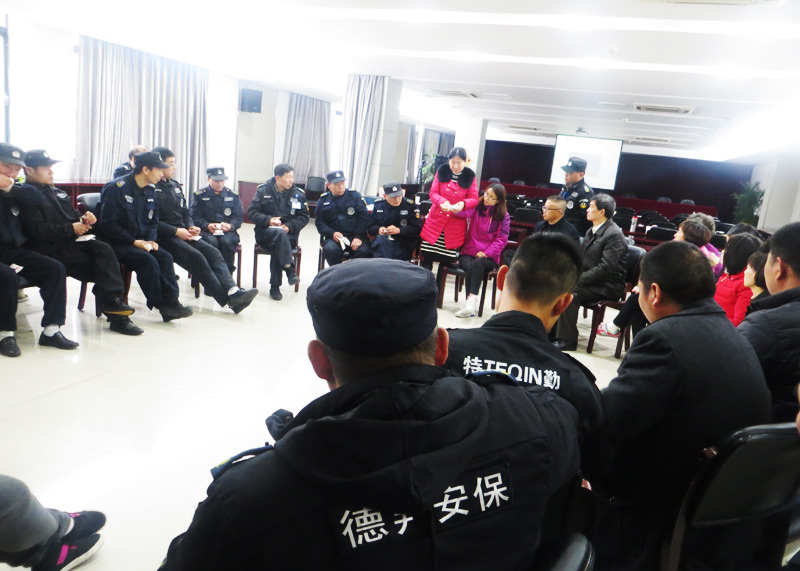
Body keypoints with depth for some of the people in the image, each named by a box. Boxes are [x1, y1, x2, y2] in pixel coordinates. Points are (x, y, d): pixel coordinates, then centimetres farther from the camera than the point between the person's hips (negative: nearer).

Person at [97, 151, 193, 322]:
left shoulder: (150, 190, 10)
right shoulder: (116, 188, -13)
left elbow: (153, 221, 17)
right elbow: (108, 225, -16)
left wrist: (151, 240, -3)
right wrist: (134, 242, -20)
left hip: (140, 242, 7)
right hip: (116, 244, -7)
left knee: (165, 257, -19)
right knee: (148, 260, -28)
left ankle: (171, 302, -20)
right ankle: (160, 304, -15)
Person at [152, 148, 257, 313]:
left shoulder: (175, 185, 18)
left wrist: (190, 226, 3)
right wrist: (176, 231, -17)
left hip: (182, 232, 8)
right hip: (164, 236, -7)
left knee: (213, 252, -16)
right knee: (196, 257, -26)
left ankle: (233, 291, -33)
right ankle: (228, 299, -25)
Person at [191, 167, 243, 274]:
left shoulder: (233, 195, 13)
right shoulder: (200, 195, 9)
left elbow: (239, 216, 8)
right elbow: (195, 216, 1)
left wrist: (230, 225, -14)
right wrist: (207, 225, -19)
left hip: (227, 231, 1)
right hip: (206, 231, -1)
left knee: (226, 241, -33)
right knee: (212, 242, -35)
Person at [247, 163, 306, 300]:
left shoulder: (298, 194, 7)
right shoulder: (263, 191, 5)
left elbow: (304, 217, 5)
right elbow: (251, 213, 1)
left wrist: (290, 226, -13)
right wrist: (268, 220, -16)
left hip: (288, 234, 1)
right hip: (265, 232, -1)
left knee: (277, 247, -32)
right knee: (280, 234, -36)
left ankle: (275, 287, -25)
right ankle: (290, 269, -40)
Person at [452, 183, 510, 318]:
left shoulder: (503, 216, 4)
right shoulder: (476, 208, 6)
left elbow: (501, 239, 0)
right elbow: (465, 212, -17)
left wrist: (486, 253, -13)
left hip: (488, 256, -1)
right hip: (469, 252, 1)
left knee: (477, 264, -34)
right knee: (469, 267, -31)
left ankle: (471, 300, -40)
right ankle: (471, 304, -32)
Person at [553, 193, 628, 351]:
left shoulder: (614, 235, -16)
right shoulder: (591, 231, 14)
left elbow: (605, 268, -23)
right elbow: (581, 258, 18)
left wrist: (577, 280, -23)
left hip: (607, 286, -9)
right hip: (592, 280, 9)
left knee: (569, 292, -28)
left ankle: (567, 340, -19)